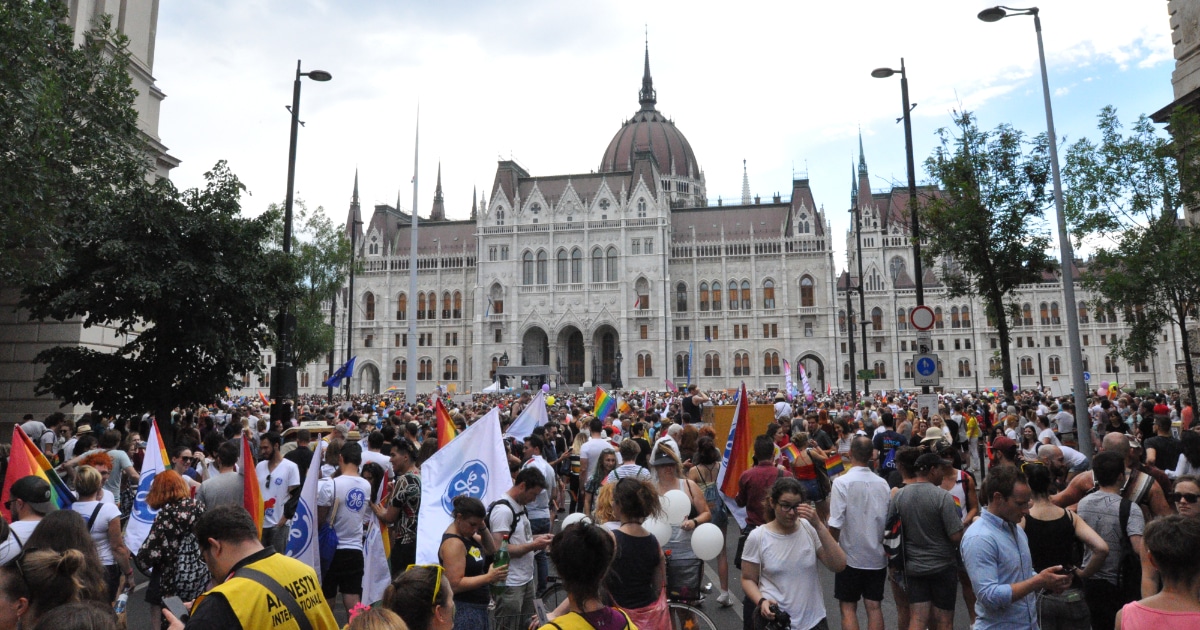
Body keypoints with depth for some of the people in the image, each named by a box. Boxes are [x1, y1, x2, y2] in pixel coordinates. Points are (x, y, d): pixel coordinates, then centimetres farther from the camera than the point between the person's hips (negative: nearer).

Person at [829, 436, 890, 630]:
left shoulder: (842, 482, -16)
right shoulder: (882, 483, -3)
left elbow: (835, 524, -18)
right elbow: (889, 520, 3)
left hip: (851, 556, -4)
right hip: (877, 556, 4)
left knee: (848, 607, 7)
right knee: (874, 606, 11)